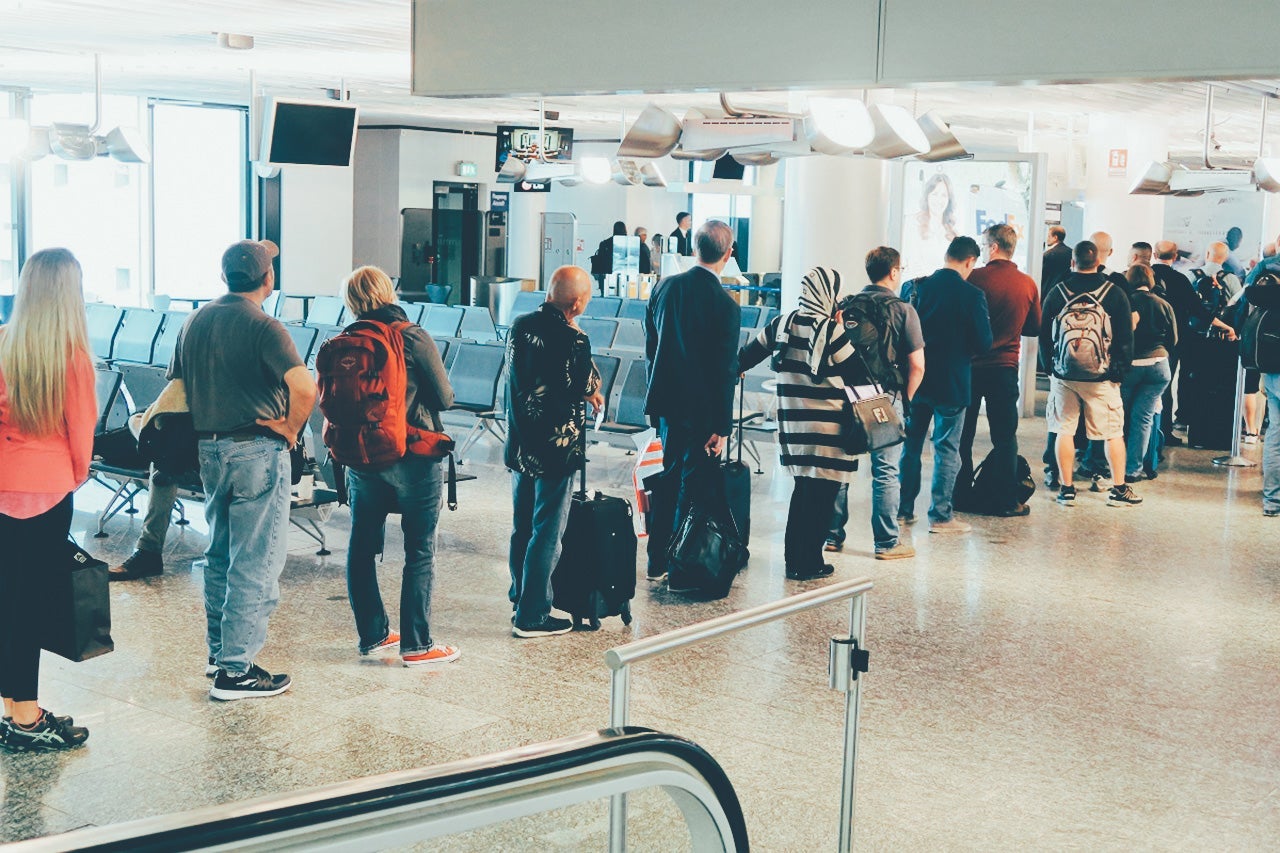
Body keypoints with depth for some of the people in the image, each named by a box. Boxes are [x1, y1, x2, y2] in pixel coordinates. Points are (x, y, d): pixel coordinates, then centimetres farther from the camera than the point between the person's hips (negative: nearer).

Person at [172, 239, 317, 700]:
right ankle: (236, 670, -1)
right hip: (257, 450, -8)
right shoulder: (263, 327, -15)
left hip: (209, 450, 8)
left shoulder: (195, 321, 9)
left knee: (220, 554, 20)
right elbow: (304, 386, -29)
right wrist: (291, 428, -13)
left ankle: (219, 651, 28)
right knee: (256, 563, -2)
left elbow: (176, 384, 17)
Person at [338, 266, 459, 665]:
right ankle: (416, 644, 4)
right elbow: (445, 397, -6)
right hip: (411, 456, -5)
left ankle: (372, 634, 22)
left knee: (362, 545, 14)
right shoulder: (413, 337, -12)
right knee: (420, 549, 3)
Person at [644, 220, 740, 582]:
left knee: (667, 477, 17)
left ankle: (657, 562, 23)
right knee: (694, 486, 5)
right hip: (701, 407, -6)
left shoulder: (664, 287, 0)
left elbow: (650, 345, 8)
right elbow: (724, 372, -15)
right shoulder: (726, 305, -17)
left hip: (665, 400, 6)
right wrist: (722, 427, -10)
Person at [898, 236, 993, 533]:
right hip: (951, 383, -4)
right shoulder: (972, 295, -13)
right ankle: (940, 516, 6)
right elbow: (983, 343, -10)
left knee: (910, 444, 15)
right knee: (947, 449, 4)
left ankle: (904, 509, 20)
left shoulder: (917, 287, -2)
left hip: (915, 378, 4)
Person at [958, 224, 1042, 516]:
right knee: (1004, 437, 6)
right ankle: (1006, 500, 7)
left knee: (962, 433, 11)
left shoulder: (974, 278, -10)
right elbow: (1035, 328, 9)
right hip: (1005, 368, 1)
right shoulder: (1028, 284, -2)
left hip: (970, 364, -1)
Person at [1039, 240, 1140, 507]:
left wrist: (1051, 368, 14)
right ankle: (1119, 489, 12)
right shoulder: (1114, 293, -4)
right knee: (1113, 432, 8)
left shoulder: (1057, 292, -1)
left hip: (1063, 375, 1)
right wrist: (1120, 372, 6)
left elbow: (1045, 335, 5)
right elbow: (1125, 339, -2)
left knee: (1065, 430, 8)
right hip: (1102, 377, -1)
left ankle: (1066, 488, 8)